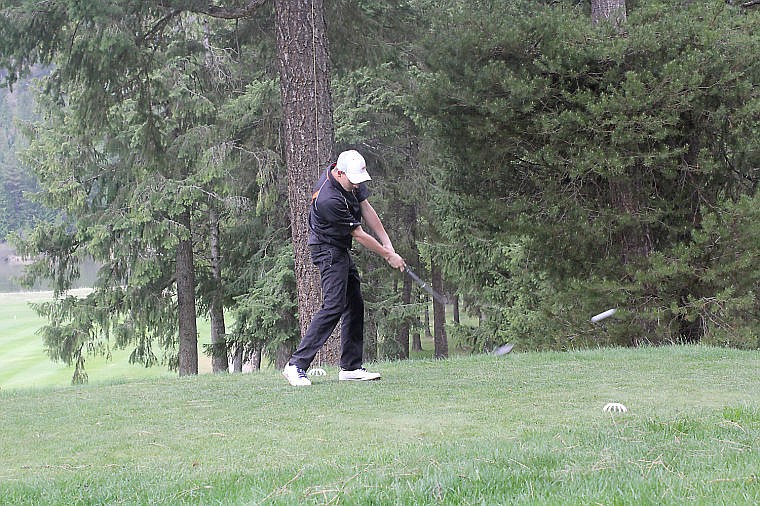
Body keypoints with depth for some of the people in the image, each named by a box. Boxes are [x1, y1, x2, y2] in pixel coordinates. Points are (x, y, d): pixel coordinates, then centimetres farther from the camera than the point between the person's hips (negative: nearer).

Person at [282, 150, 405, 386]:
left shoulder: (352, 179, -5)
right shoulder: (329, 199, -31)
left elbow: (367, 209, 6)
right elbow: (359, 235, -21)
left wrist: (387, 243, 2)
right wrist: (388, 255, -10)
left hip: (341, 250, 10)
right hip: (328, 250, -10)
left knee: (355, 305, 9)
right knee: (334, 306, -17)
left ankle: (351, 367, 13)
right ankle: (297, 364, -17)